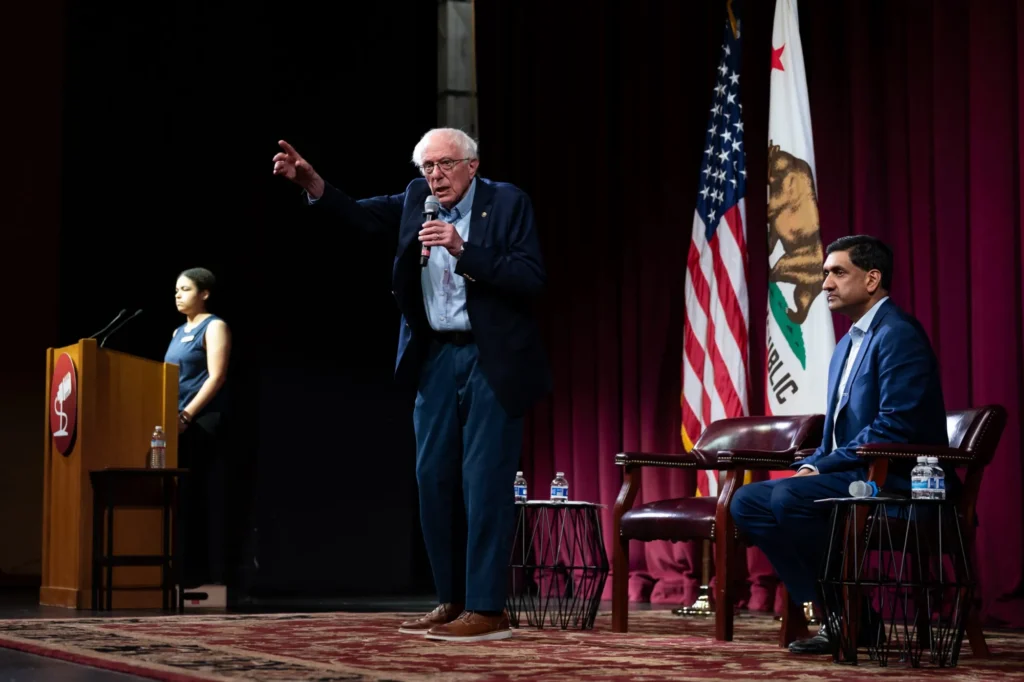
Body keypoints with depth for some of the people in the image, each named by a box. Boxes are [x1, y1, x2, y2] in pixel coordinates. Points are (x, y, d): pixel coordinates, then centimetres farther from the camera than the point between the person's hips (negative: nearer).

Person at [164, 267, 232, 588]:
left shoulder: (214, 327, -3)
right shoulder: (178, 332, 21)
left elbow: (216, 376, -13)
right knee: (183, 497, 4)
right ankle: (190, 573, 6)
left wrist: (187, 414, -20)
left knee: (206, 496, -9)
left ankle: (213, 576, -8)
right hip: (179, 423, 8)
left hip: (204, 421, -8)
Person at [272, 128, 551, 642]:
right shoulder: (416, 200, 8)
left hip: (492, 361, -6)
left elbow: (532, 279, -14)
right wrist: (311, 183, -11)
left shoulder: (507, 202, -7)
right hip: (437, 359, 6)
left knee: (485, 482, -7)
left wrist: (463, 250, -23)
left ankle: (487, 609, -4)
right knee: (433, 479, 6)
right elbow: (361, 215, 6)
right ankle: (452, 601, 15)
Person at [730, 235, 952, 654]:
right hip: (855, 474, 10)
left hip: (898, 479, -10)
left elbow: (894, 426, -21)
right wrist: (812, 464, 1)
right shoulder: (848, 343, 20)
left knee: (789, 497, -30)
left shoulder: (898, 334, -11)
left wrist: (823, 466, -17)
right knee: (747, 502, -2)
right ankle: (820, 606, -4)